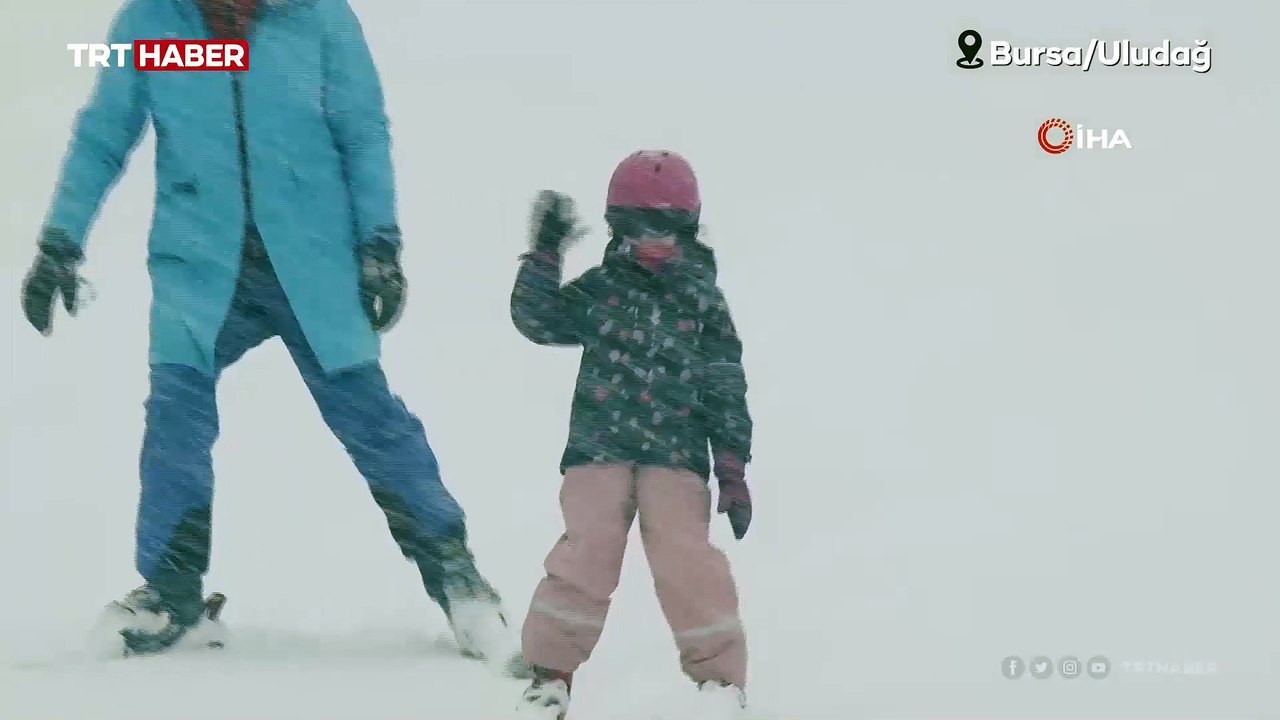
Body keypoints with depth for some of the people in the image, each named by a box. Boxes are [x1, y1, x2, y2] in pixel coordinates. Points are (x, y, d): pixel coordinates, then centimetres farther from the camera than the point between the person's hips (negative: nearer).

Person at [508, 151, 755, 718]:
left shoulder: (703, 303, 6)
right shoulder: (600, 288, 8)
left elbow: (727, 393, 7)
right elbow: (537, 320, -1)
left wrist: (733, 471, 3)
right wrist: (544, 252, -8)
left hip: (676, 454, 0)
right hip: (599, 447, 1)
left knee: (686, 556, -15)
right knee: (588, 550, -14)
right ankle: (550, 670, 0)